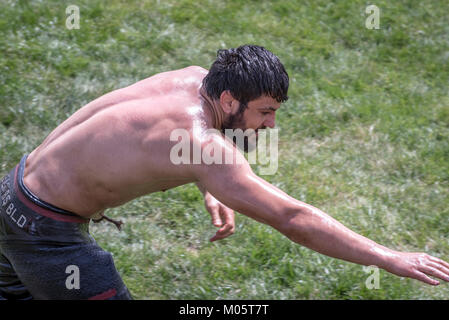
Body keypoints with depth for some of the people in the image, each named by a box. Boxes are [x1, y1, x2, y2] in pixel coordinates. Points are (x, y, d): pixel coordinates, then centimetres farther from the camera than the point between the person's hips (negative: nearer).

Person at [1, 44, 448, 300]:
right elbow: (293, 218, -35)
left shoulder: (193, 78, -6)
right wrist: (387, 259, -33)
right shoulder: (205, 144, -31)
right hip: (46, 229, -9)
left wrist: (211, 192, 6)